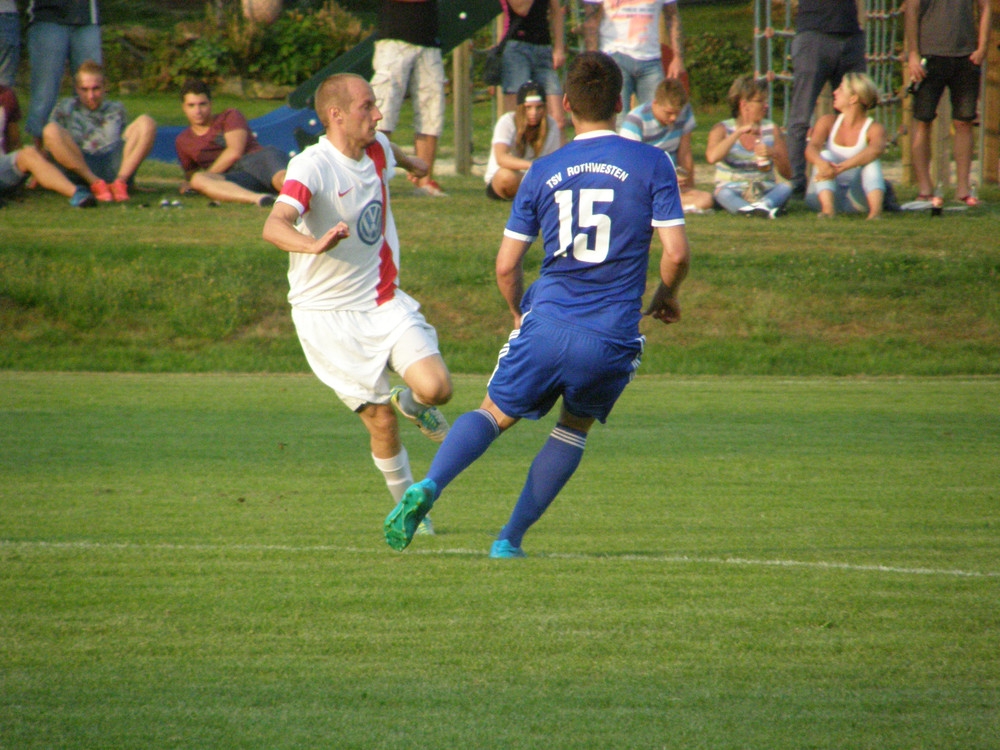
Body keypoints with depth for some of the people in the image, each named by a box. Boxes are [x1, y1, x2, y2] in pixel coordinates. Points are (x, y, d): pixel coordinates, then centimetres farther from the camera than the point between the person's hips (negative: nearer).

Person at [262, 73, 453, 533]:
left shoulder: (377, 149, 1)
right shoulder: (312, 167, -22)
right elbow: (274, 227, -38)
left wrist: (409, 162, 51)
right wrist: (314, 245, -58)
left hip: (384, 302, 5)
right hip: (328, 317, -5)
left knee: (436, 388, -16)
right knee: (380, 420, -6)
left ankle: (412, 402, 21)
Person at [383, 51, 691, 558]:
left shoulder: (543, 172, 7)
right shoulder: (651, 164, 0)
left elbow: (506, 266, 9)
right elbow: (677, 252, -5)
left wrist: (520, 315, 28)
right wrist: (665, 297, 16)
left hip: (547, 324, 1)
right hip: (612, 340, -1)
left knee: (495, 414, 16)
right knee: (575, 426, 24)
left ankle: (429, 486, -12)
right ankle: (510, 539, 18)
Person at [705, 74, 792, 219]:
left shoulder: (771, 129, 10)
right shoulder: (722, 129, 3)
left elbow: (787, 173, 7)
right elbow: (712, 157, -20)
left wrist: (774, 155, -13)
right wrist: (738, 133, -19)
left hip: (765, 193, 2)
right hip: (734, 192, -2)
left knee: (785, 187, -29)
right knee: (724, 192, -36)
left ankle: (763, 205, -59)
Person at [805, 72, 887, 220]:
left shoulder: (874, 128, -3)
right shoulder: (828, 122, 7)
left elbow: (876, 149, -27)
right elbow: (811, 148, -12)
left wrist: (840, 168, -42)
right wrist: (821, 163, -38)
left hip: (856, 198, -2)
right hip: (827, 192, 2)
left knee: (871, 159, -23)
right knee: (825, 155, -22)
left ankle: (876, 209, -48)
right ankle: (828, 208, -47)